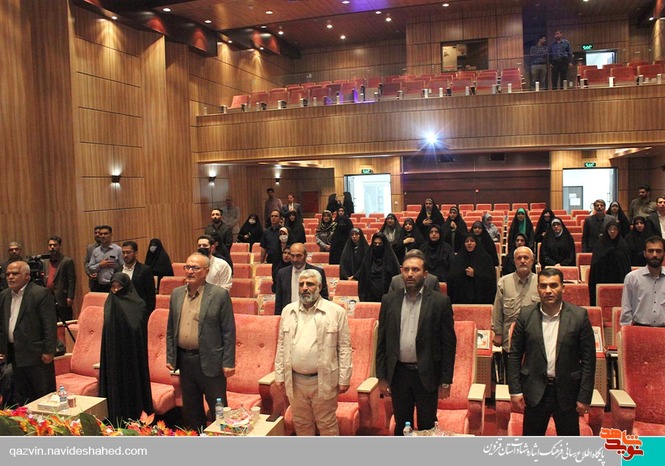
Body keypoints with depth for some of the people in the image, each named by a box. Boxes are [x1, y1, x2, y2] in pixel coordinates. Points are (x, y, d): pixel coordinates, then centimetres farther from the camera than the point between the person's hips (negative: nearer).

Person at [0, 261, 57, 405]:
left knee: (44, 394, 2)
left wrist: (49, 351, -15)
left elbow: (50, 325, -13)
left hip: (36, 354, -7)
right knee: (20, 397, 14)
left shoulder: (41, 293, -11)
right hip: (15, 354, 7)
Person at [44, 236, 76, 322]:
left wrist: (70, 297, -13)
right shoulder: (45, 262, 14)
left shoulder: (67, 261, -3)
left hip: (62, 299, -5)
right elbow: (43, 280, 17)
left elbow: (72, 281, -7)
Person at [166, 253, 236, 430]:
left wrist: (228, 363, -12)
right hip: (184, 360, 5)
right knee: (190, 411, 18)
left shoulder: (220, 295, -9)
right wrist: (170, 357, 9)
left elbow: (229, 331, -9)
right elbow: (170, 329, 13)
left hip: (210, 362, -5)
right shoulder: (176, 294, 7)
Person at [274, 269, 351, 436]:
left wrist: (344, 379, -6)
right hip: (295, 380, 4)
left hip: (324, 380, -3)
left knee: (327, 424, 7)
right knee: (301, 423, 17)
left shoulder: (336, 312, -5)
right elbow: (281, 345, 10)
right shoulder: (288, 311, 6)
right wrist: (279, 375, 8)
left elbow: (344, 347, -4)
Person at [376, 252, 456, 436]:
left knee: (427, 428, 10)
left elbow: (449, 343, -5)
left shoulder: (440, 301, -6)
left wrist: (446, 382, -5)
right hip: (398, 374, 2)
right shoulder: (389, 300, 2)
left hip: (427, 375, -2)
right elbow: (382, 341, 4)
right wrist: (381, 377, 2)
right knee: (401, 427, 15)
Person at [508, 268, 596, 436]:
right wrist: (515, 390, -3)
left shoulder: (579, 316, -7)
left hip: (567, 391, 0)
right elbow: (515, 355, 0)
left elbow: (588, 359, -4)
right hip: (535, 391, 1)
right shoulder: (526, 315, -3)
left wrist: (584, 397, -5)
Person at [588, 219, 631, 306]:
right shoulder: (600, 245, 2)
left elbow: (627, 266, 6)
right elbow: (595, 264, -4)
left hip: (619, 281, 1)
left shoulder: (623, 246, 5)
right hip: (603, 281, -1)